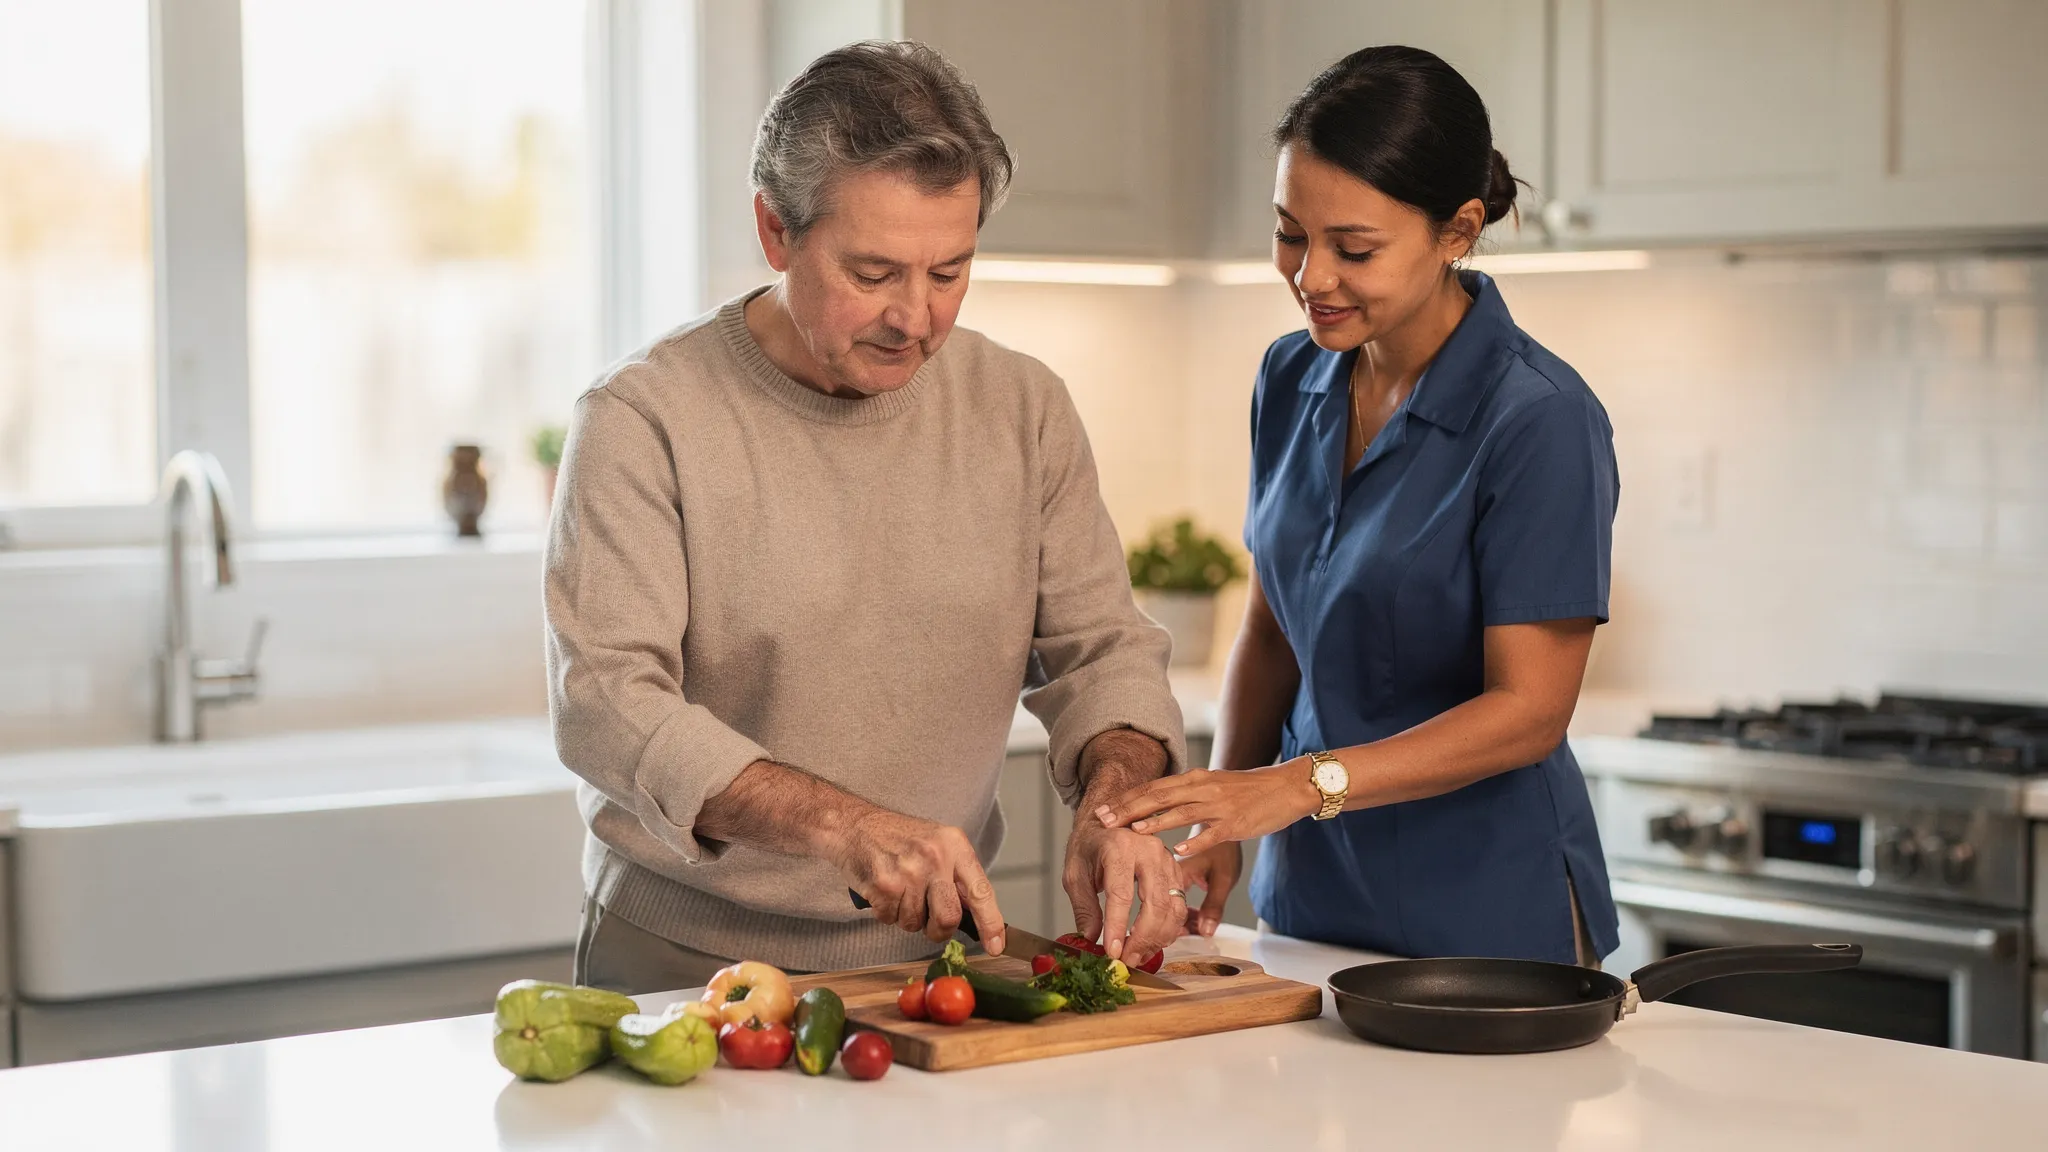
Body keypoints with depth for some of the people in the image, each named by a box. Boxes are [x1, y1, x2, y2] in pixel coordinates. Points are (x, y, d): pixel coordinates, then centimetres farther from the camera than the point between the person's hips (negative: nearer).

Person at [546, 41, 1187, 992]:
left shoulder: (1023, 409, 6)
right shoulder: (646, 419, -8)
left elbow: (1101, 646, 10)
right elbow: (605, 702, -16)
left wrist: (1114, 801, -12)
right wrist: (847, 828, -28)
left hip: (928, 956, 3)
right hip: (686, 965, -3)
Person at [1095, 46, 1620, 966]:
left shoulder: (1541, 422, -18)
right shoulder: (1293, 381, 3)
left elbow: (1528, 710, -19)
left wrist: (1301, 784, -28)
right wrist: (1222, 819, -3)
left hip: (1487, 916, -6)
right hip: (1310, 892, 6)